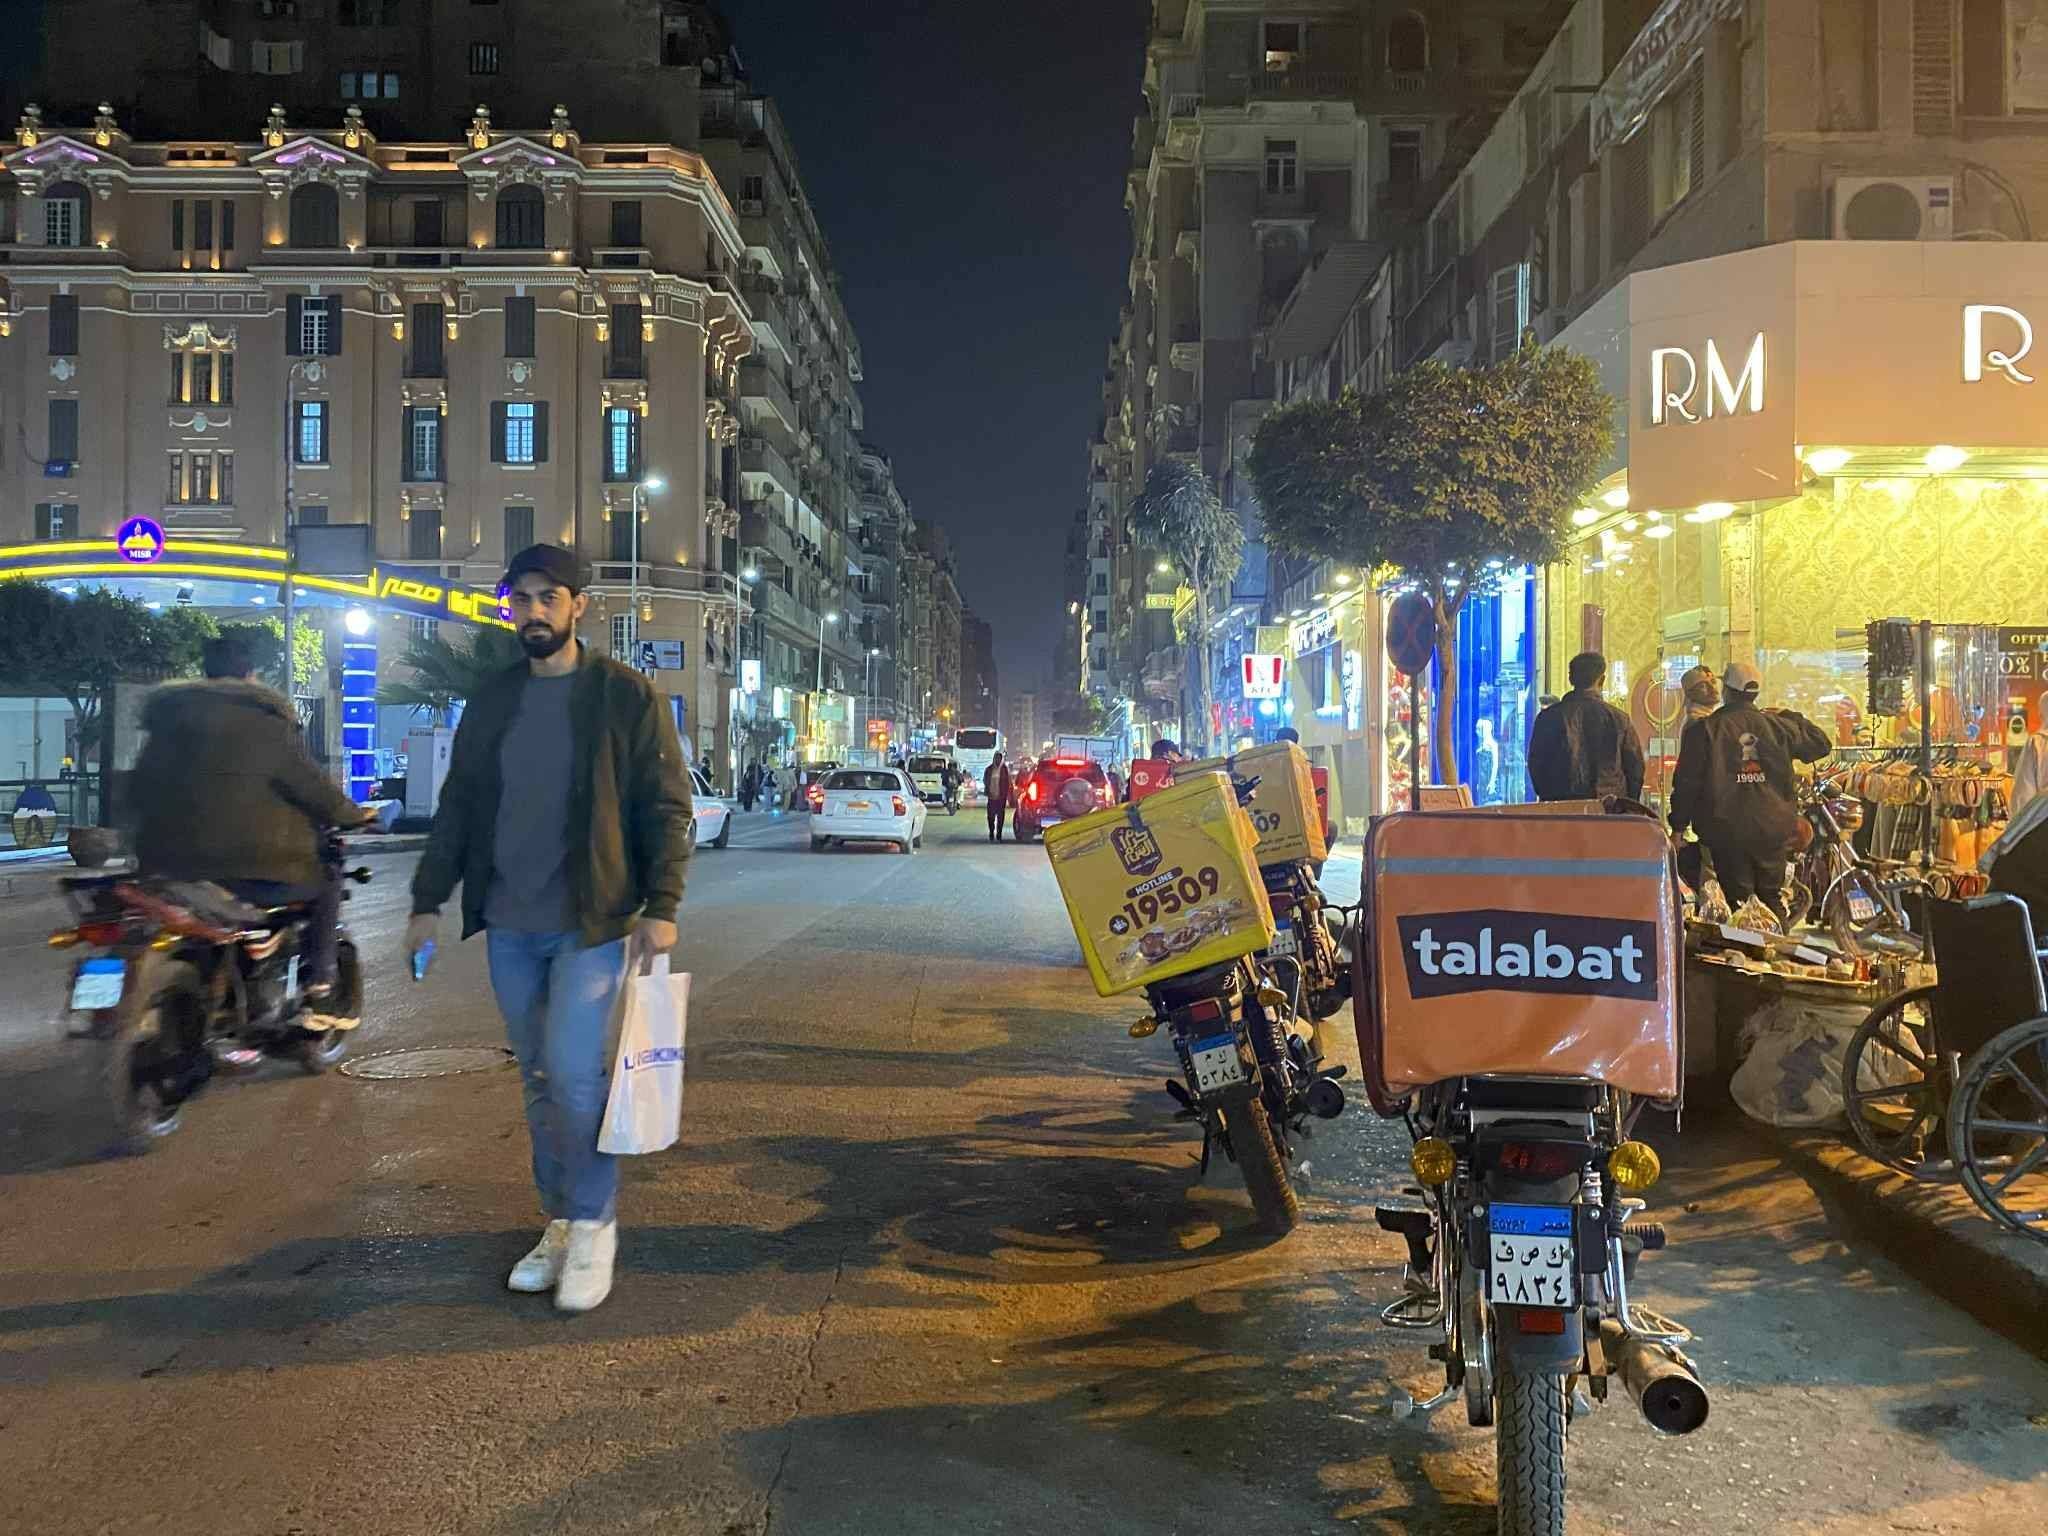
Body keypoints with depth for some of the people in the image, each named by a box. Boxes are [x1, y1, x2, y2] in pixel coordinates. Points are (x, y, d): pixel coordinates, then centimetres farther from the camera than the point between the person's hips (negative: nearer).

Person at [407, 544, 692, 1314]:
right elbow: (457, 807, 14)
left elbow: (667, 807, -6)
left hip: (592, 922, -5)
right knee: (540, 1080, 11)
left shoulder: (626, 695, -4)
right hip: (509, 928, 5)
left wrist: (662, 906, -14)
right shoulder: (490, 702, 10)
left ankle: (593, 1224, 5)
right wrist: (428, 900, 8)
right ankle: (559, 1221, 23)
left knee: (574, 1072, -13)